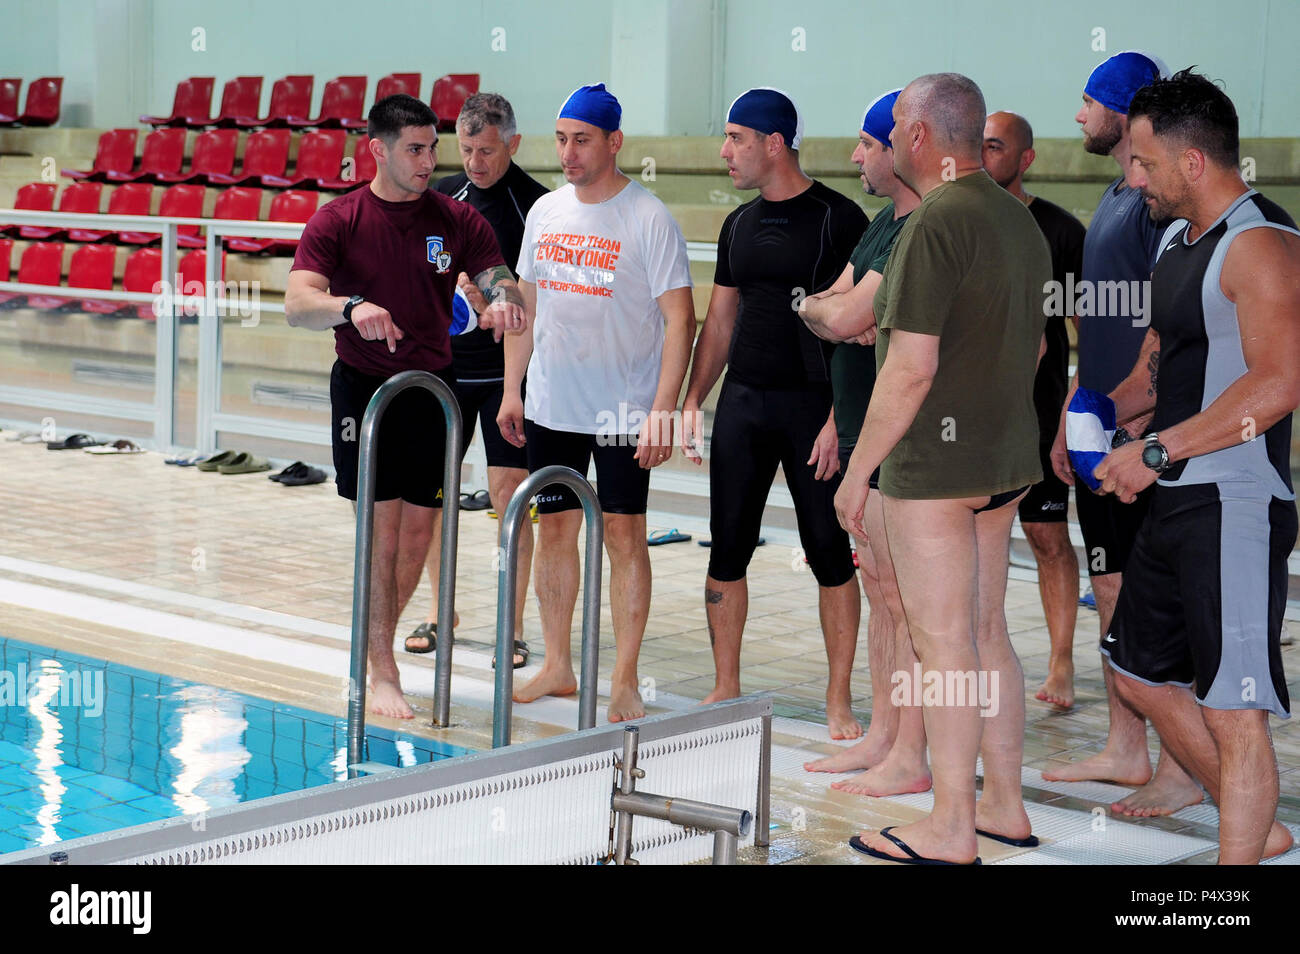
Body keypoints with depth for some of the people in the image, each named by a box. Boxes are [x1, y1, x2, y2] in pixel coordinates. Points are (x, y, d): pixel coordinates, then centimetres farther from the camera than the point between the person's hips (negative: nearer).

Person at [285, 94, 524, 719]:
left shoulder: (458, 220, 2)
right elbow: (297, 303, -18)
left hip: (432, 385, 3)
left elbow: (498, 281, -5)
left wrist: (504, 302, -29)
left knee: (418, 532, 7)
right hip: (363, 385, -3)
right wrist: (351, 306, -38)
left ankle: (376, 638, 29)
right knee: (381, 531, -7)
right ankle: (382, 674, 1)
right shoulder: (338, 221, -7)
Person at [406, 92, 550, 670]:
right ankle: (440, 608, 24)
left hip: (506, 369, -4)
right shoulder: (442, 196, 7)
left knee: (508, 492, -4)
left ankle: (513, 626, 5)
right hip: (444, 363, 4)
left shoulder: (536, 205, -6)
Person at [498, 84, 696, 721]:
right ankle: (557, 665, 21)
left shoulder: (648, 219, -10)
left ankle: (625, 680, 6)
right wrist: (512, 389, 11)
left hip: (623, 410, -5)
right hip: (549, 405, 5)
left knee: (624, 532, -1)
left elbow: (680, 319, -12)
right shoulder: (545, 212, 7)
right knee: (555, 527, 10)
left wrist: (663, 410, -17)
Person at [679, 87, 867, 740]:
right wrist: (692, 400, 8)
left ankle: (839, 699, 8)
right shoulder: (739, 226, 13)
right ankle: (725, 690, 16)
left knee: (830, 552, 0)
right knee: (727, 549, 5)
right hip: (742, 401, 6)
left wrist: (839, 417, -17)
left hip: (813, 404, -6)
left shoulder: (838, 219, -6)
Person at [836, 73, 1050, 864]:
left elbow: (911, 367, -22)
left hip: (932, 461, -9)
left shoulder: (935, 226, -18)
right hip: (1005, 460, 9)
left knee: (943, 641, -2)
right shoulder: (1021, 221, 11)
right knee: (986, 632, 15)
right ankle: (1005, 806, 22)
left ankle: (951, 829, 5)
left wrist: (858, 471, -15)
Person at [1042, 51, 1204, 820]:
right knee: (1112, 590, 13)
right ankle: (1126, 751, 23)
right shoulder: (1114, 200, 15)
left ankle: (1183, 771, 5)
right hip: (1102, 438, 9)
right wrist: (1069, 418, 18)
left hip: (1148, 439, -9)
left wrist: (1135, 429, -22)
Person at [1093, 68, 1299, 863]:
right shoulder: (1179, 241, 15)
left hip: (1236, 508, -10)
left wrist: (1156, 451, -22)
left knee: (1233, 711, -6)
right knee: (1142, 676, 19)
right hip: (1176, 503, 11)